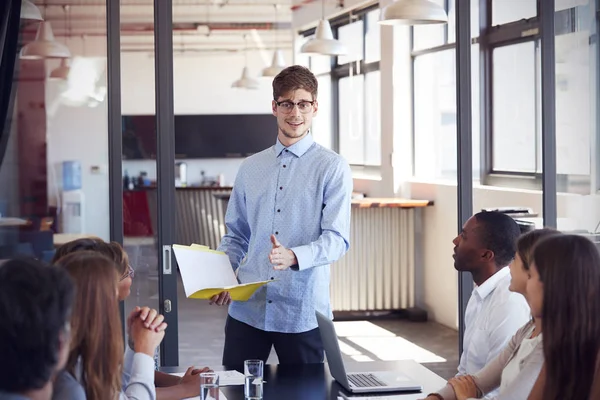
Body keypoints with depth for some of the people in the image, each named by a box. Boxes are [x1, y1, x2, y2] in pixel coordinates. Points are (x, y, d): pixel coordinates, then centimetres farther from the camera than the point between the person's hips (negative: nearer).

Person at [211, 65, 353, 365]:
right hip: (245, 309, 3)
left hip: (303, 314, -3)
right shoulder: (250, 168, 13)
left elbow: (337, 239, -9)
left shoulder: (333, 168, -2)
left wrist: (294, 257, -26)